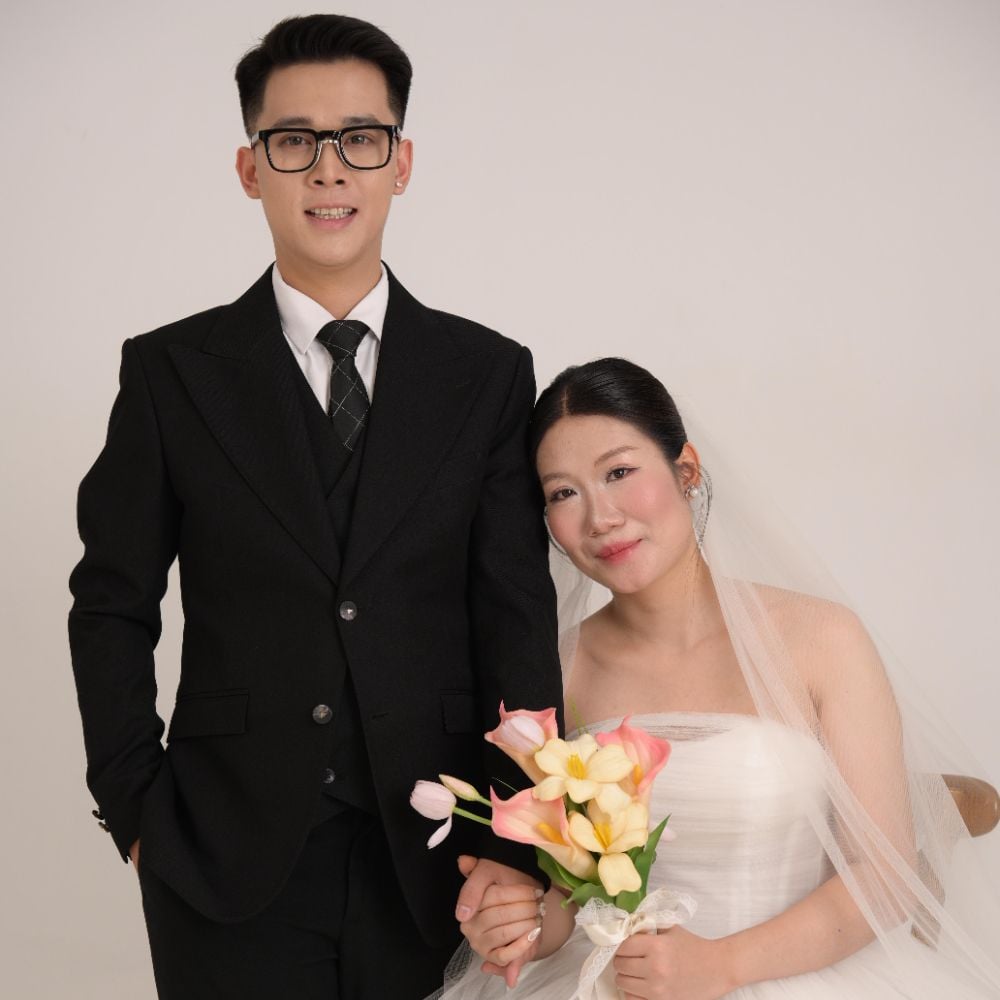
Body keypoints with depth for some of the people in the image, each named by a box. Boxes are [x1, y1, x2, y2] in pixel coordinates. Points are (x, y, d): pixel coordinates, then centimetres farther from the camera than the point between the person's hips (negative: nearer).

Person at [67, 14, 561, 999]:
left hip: (429, 866, 1)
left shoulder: (489, 375, 2)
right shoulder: (170, 372, 1)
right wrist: (137, 811, -3)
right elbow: (112, 605, 4)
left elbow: (516, 619, -3)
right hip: (228, 869, -1)